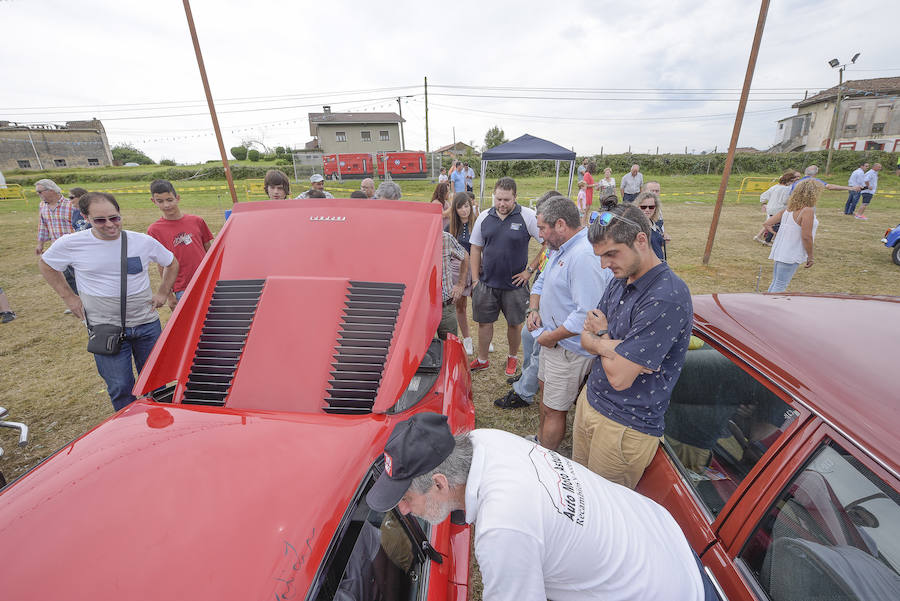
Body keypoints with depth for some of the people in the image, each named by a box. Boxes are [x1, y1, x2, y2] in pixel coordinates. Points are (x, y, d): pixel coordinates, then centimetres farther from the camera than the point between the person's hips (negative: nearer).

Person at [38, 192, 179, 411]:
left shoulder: (144, 241, -4)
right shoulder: (71, 244, -6)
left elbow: (172, 263, 12)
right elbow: (45, 264, 15)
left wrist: (163, 293, 5)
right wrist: (68, 296, 7)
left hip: (147, 324, 1)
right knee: (120, 388, 1)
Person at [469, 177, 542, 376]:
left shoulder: (528, 216, -9)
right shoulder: (484, 217, 2)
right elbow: (476, 248, 8)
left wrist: (530, 270, -9)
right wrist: (475, 279, 4)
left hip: (515, 285, -2)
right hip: (486, 283, 3)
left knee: (514, 324, 13)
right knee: (484, 322, 12)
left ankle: (512, 358, 37)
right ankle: (482, 360, 32)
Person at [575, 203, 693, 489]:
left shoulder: (667, 299, -26)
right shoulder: (620, 281, 2)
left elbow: (619, 377, -27)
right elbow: (585, 338, 4)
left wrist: (602, 336, -8)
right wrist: (612, 345, -18)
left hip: (626, 426, -7)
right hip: (590, 399, 8)